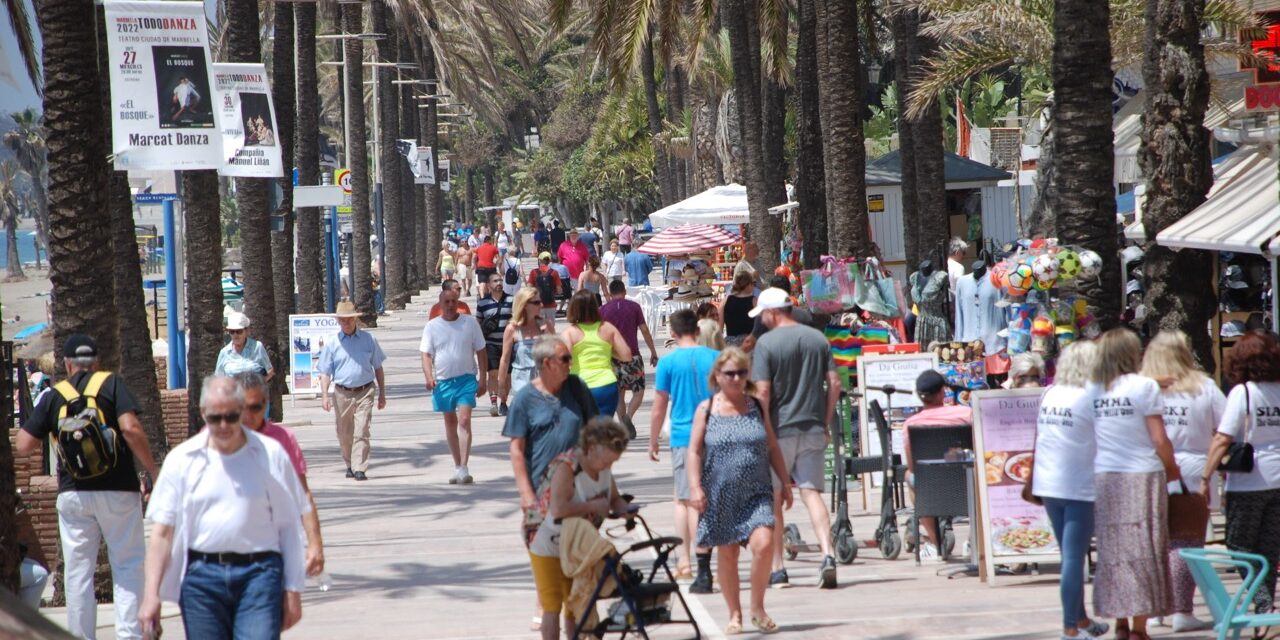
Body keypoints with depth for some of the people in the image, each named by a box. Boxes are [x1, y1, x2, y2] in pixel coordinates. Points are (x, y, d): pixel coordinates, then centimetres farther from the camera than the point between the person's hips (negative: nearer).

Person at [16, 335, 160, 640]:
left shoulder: (54, 395, 6)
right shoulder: (111, 384, 0)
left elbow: (24, 446, 4)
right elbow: (130, 428, -14)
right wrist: (152, 471, -8)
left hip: (73, 492, 2)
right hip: (117, 489, -2)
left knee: (77, 570, 8)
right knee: (128, 564, 3)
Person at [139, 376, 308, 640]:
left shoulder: (271, 455, 4)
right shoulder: (182, 459, 5)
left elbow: (289, 527, 7)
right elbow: (162, 532, 4)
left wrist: (292, 589, 4)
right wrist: (152, 595, -3)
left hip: (258, 572, -2)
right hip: (201, 577, 2)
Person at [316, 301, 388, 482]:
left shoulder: (368, 340, 5)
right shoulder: (332, 344, 3)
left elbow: (378, 368, 13)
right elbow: (325, 372, 2)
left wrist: (382, 394, 12)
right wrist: (324, 395, -11)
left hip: (364, 393, -1)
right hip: (342, 393, 1)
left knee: (361, 432, -12)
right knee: (344, 434, 10)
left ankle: (360, 469, -14)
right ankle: (350, 465, 30)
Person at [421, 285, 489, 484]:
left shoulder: (470, 323, 2)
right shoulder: (432, 326, 3)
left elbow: (481, 352, 7)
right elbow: (426, 355, 0)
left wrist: (483, 379, 1)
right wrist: (429, 377, -17)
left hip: (466, 378, -2)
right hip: (443, 381, 2)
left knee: (464, 421, -15)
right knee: (450, 423, 11)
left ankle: (464, 468, -20)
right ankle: (457, 467, 21)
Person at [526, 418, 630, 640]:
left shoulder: (604, 467, -5)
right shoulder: (567, 467, -29)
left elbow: (615, 499, 12)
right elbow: (558, 508, -42)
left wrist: (626, 510, -11)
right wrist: (594, 506, -32)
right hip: (549, 548, -7)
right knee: (553, 607, -4)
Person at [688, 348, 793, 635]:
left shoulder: (757, 407, 8)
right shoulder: (707, 410, 2)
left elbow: (773, 448, 13)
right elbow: (694, 451, -1)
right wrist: (695, 487, -11)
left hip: (756, 493, 1)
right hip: (721, 494, -1)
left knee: (763, 543, -18)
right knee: (726, 553, 6)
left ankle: (757, 607, -2)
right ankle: (735, 613, 20)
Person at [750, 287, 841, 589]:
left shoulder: (766, 343, -9)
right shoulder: (817, 338, 7)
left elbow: (763, 392, -14)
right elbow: (834, 384, 6)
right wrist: (825, 423, 13)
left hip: (779, 429, -4)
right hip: (813, 428, 4)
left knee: (774, 499, 8)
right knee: (811, 492, 1)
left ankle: (777, 568, 12)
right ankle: (827, 554, -20)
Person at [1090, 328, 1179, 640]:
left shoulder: (1091, 389, 2)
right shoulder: (1144, 386, -8)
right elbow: (1160, 440, -8)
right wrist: (1171, 468, 10)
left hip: (1101, 478, 4)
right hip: (1141, 476, -4)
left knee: (1111, 552, 10)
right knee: (1142, 552, 1)